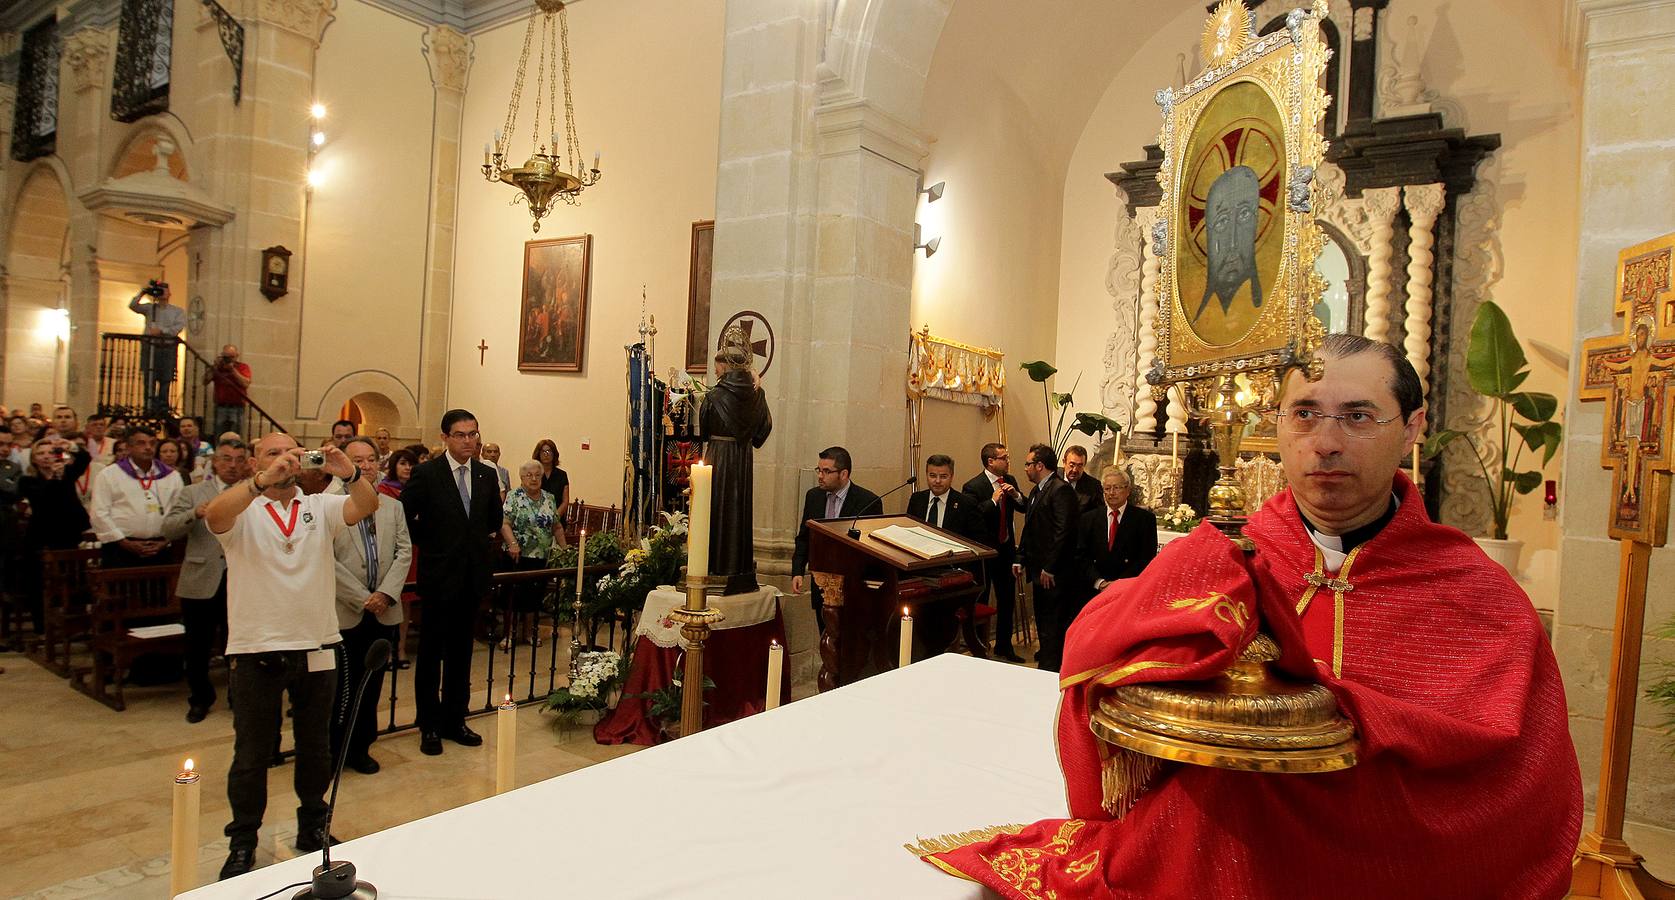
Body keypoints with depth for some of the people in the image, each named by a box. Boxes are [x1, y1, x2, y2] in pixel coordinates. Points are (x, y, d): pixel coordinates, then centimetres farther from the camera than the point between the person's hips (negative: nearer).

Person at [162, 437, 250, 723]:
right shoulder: (192, 493, 8)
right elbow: (168, 529, -4)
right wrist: (195, 513, -22)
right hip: (201, 582, 1)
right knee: (198, 647, 11)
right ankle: (200, 699, 30)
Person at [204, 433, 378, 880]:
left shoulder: (320, 506, 4)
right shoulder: (242, 510, -3)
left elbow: (367, 506, -12)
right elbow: (215, 514, -25)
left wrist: (349, 473, -31)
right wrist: (264, 480, -37)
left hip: (317, 647, 3)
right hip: (256, 650, -2)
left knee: (316, 746, 16)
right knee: (252, 752, 10)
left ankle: (313, 827, 33)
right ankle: (242, 842, 25)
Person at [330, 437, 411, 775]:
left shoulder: (393, 507, 10)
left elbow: (404, 552, 5)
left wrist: (386, 593, -9)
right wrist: (362, 598, -13)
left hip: (384, 611, 5)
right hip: (345, 612, -5)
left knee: (372, 685, 12)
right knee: (344, 686, 2)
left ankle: (360, 747, 25)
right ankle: (334, 751, 17)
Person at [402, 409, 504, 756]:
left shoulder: (487, 475, 5)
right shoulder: (426, 473, -9)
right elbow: (404, 517, -5)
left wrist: (483, 541, 11)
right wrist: (429, 545, -2)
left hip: (474, 574, 4)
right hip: (440, 574, -4)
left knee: (461, 651, 13)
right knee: (431, 652, 6)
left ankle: (455, 720, 24)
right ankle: (430, 725, 16)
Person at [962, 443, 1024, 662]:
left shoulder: (1010, 481, 5)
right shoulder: (973, 486, -15)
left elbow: (1025, 509, 6)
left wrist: (1015, 495, -12)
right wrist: (993, 500, -25)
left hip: (1006, 548, 6)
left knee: (1007, 599, 13)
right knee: (980, 601, 4)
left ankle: (1004, 646, 28)